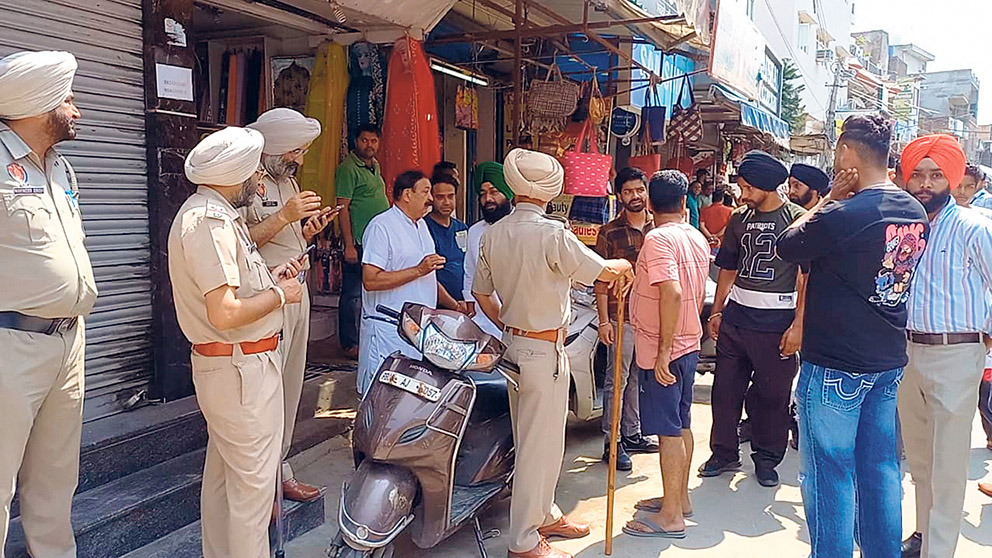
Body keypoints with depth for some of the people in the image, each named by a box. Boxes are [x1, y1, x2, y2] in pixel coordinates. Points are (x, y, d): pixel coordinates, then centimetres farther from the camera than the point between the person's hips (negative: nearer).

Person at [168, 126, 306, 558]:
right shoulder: (211, 222, -20)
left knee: (223, 473, 21)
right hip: (242, 368, -11)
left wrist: (270, 279, 10)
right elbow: (224, 313, -28)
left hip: (227, 365, 11)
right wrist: (279, 295, -14)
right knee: (252, 480, -1)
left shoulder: (212, 214, 14)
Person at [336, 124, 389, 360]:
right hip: (358, 243, -8)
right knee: (353, 295, -1)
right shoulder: (348, 168, -8)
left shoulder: (375, 166, 17)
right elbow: (343, 207, -13)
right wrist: (349, 245, -19)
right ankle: (350, 344, 7)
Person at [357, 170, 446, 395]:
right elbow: (370, 280, -20)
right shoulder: (381, 226, -10)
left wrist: (453, 305, 17)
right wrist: (418, 270, -18)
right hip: (388, 328, -8)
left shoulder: (421, 225, 18)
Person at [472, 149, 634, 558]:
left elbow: (482, 294, 11)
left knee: (533, 437, 19)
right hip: (545, 350, -8)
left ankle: (545, 515, 35)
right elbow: (600, 271, -9)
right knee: (539, 443, 2)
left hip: (513, 343, 8)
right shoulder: (551, 233, -20)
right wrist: (623, 267, 12)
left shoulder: (493, 234, 2)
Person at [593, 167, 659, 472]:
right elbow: (601, 280, -6)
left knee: (639, 378, 15)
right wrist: (604, 320, -11)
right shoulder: (609, 233, -4)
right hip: (622, 316, -4)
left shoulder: (659, 228, 8)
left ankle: (632, 434, 29)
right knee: (617, 380, 0)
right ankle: (612, 443, 9)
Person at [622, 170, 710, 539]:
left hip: (662, 351, -9)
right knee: (681, 425, 17)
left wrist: (664, 350, -25)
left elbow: (672, 293, -29)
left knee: (669, 430, -2)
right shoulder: (697, 238, 9)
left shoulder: (658, 239, -18)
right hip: (689, 343, 9)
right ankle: (680, 498, 31)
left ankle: (671, 516, 7)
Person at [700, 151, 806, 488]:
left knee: (773, 394, 6)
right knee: (725, 390, 7)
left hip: (776, 321, -5)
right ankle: (725, 453, 22)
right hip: (735, 317, 5)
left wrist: (798, 325, -14)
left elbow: (806, 278, -8)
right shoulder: (740, 219, 12)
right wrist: (716, 312, 12)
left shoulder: (798, 219, -4)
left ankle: (766, 459, 22)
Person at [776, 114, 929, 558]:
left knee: (830, 473, 4)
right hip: (889, 362, 8)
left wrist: (829, 200, -4)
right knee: (881, 469, 17)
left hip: (835, 366, -8)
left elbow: (786, 248, -7)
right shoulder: (915, 213, 4)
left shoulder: (843, 215, -21)